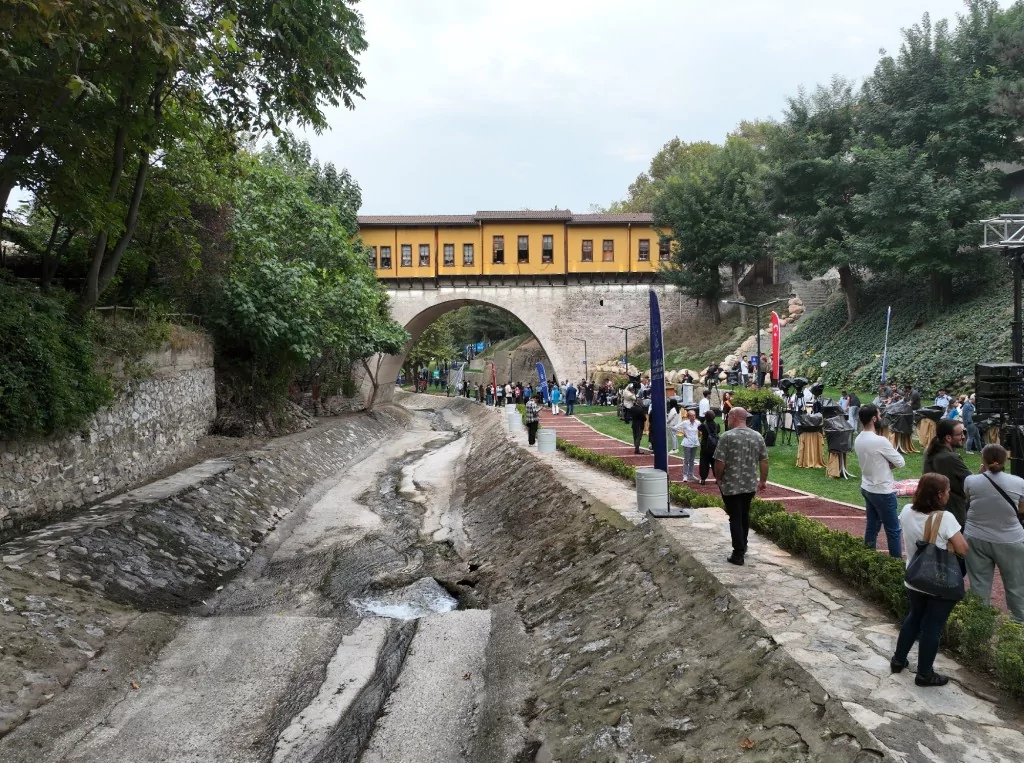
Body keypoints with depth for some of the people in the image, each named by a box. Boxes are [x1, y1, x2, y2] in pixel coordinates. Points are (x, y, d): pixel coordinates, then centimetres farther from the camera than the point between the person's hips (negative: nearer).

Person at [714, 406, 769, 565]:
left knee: (735, 518, 2)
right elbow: (764, 461, 4)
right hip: (750, 484, 5)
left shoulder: (727, 437, -15)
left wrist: (718, 479, -1)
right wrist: (763, 480, 15)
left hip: (731, 485, -5)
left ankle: (738, 554, 1)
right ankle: (743, 546, 34)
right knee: (745, 515, 21)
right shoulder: (758, 437, 1)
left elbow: (719, 462, -17)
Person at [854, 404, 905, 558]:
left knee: (872, 526, 17)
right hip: (882, 492, -8)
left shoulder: (858, 440, 1)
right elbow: (900, 463, -14)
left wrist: (886, 464, -4)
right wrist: (890, 463, 3)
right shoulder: (880, 441, -24)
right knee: (893, 530, 4)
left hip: (866, 488, 8)